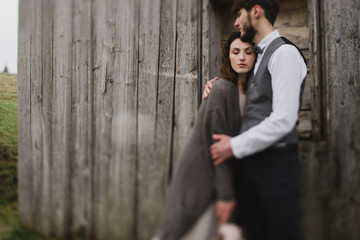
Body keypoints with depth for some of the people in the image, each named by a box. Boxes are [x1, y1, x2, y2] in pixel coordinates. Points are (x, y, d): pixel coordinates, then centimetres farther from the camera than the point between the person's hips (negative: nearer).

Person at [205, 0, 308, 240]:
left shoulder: (284, 53, -10)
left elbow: (283, 121, -19)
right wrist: (216, 91, 11)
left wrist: (235, 146, -12)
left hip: (275, 163, -8)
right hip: (249, 159, 8)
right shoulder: (259, 57, 16)